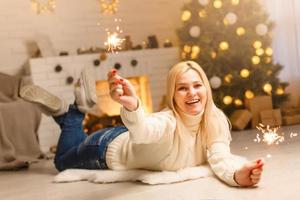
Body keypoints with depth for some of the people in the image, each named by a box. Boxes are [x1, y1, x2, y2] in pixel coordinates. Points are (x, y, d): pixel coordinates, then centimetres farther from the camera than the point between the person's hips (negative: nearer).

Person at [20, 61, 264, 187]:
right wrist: (132, 106, -87)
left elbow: (221, 157, -34)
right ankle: (74, 111, 29)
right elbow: (143, 131, -64)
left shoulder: (215, 120, -24)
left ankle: (82, 106, 38)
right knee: (63, 162, 23)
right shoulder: (168, 121, -42)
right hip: (112, 148, -5)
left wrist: (238, 174, -57)